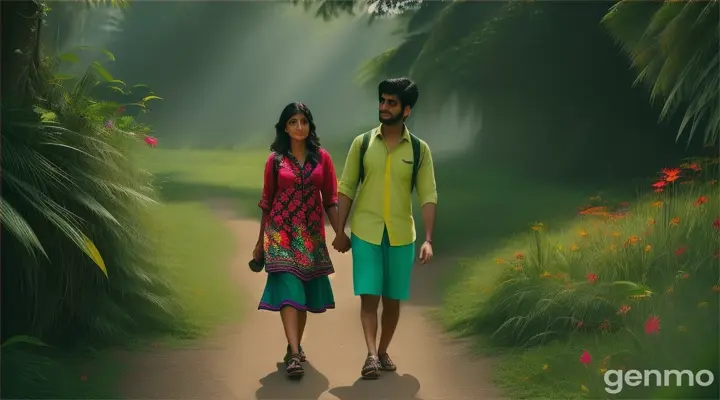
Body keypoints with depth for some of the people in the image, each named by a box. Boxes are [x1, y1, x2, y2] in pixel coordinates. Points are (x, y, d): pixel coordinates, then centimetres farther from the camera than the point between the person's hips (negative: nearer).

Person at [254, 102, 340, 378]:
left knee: (304, 291, 8)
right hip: (281, 231, -2)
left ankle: (294, 347, 23)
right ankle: (294, 354, -18)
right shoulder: (275, 160, 3)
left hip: (311, 232, 2)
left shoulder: (322, 158, 4)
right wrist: (260, 242, 10)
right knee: (288, 290, -12)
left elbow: (330, 199, 5)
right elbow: (267, 203, 8)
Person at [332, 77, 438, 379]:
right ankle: (371, 355, -7)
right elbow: (346, 188, 4)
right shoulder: (362, 143, 0)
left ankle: (383, 352, 24)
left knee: (392, 299, 9)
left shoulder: (419, 149, 0)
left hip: (401, 235, 1)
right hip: (365, 232, -1)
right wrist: (340, 231, 1)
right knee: (369, 296, -7)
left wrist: (428, 239, -11)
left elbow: (428, 196, -2)